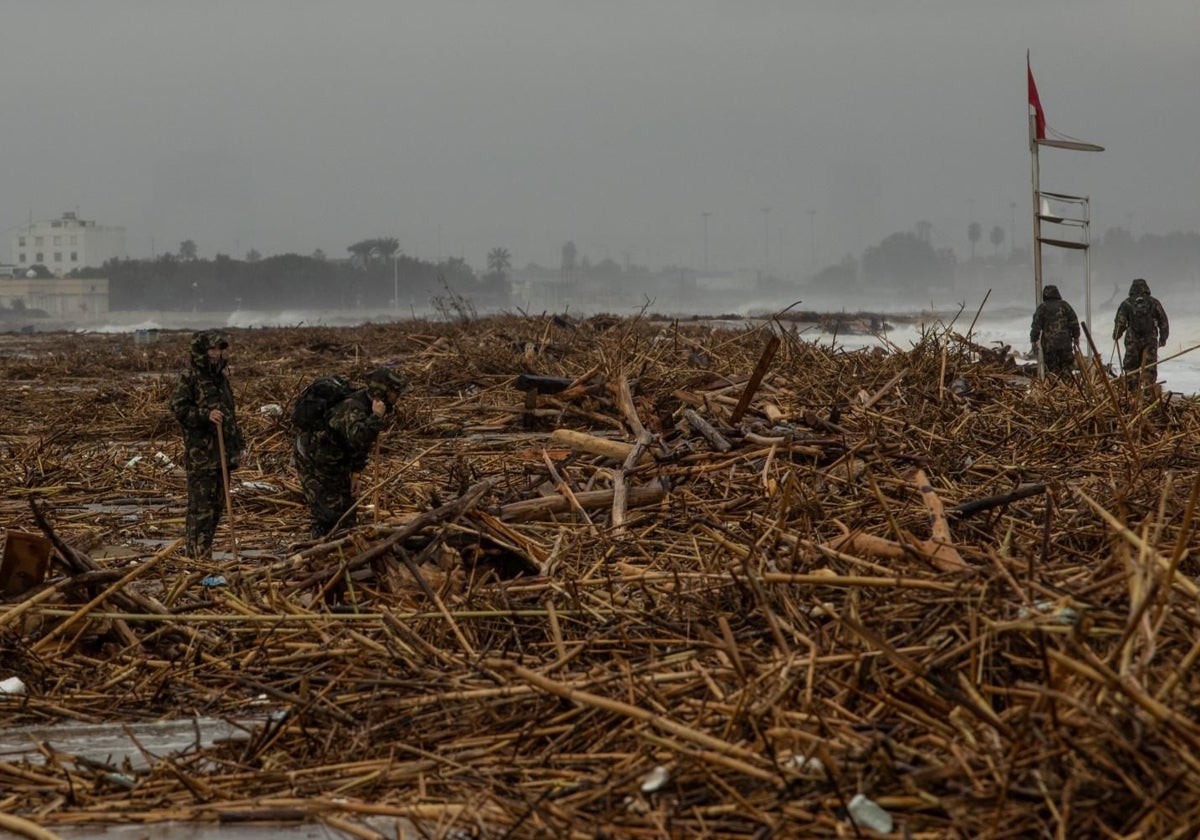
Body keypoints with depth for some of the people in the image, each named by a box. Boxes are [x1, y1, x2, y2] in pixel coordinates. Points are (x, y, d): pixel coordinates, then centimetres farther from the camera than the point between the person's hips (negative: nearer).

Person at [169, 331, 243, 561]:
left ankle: (202, 554, 19)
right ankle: (199, 555, -8)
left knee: (217, 504, 11)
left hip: (222, 451, 8)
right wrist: (206, 415, -26)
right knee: (200, 505, -9)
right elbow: (178, 407, -15)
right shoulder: (189, 378, -8)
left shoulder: (221, 378, 18)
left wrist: (236, 443, 24)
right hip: (200, 453, -8)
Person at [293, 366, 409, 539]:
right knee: (327, 512, -9)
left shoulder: (367, 405, 0)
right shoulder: (353, 408, -31)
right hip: (312, 459, -10)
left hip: (333, 459, 10)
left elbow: (361, 443, 11)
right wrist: (376, 417, -41)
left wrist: (355, 474, 10)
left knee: (347, 509, 14)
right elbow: (358, 438, -50)